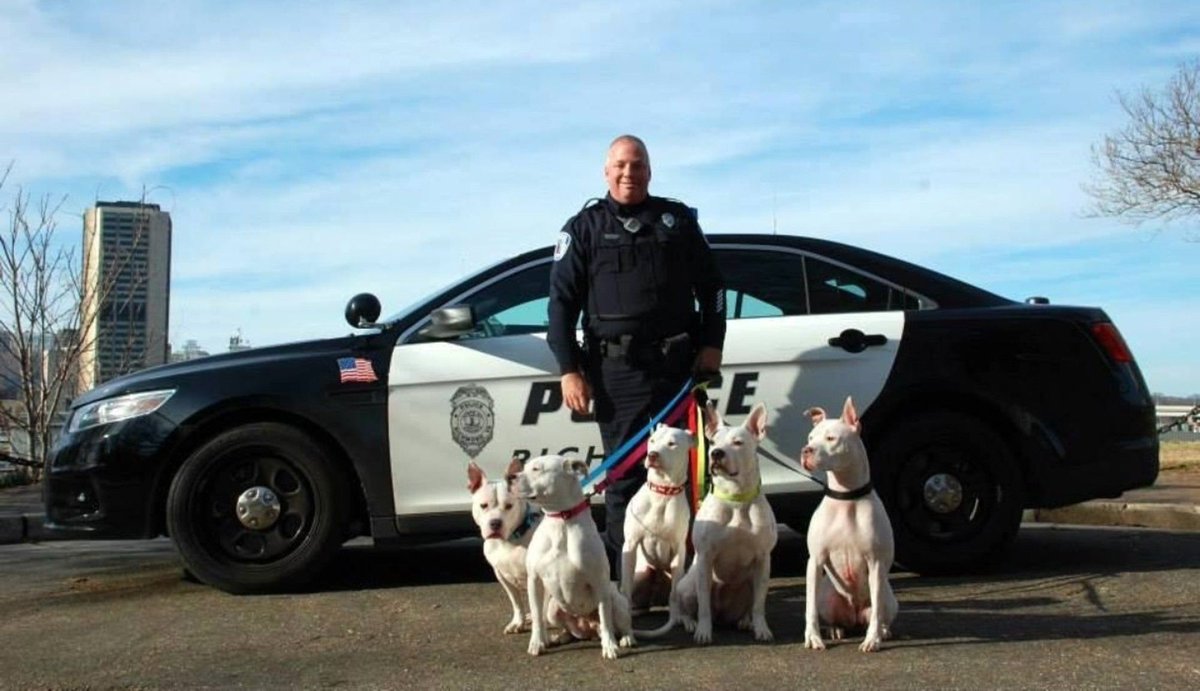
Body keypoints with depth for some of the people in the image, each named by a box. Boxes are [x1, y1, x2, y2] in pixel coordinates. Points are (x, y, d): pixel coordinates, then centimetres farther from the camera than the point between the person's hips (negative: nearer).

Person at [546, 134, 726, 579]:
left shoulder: (678, 219, 11)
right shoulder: (584, 228, 6)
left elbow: (710, 286, 14)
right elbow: (562, 301, 2)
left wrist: (711, 344, 3)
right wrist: (569, 370, -5)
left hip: (679, 363, 2)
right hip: (617, 370, -2)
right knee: (624, 476, 1)